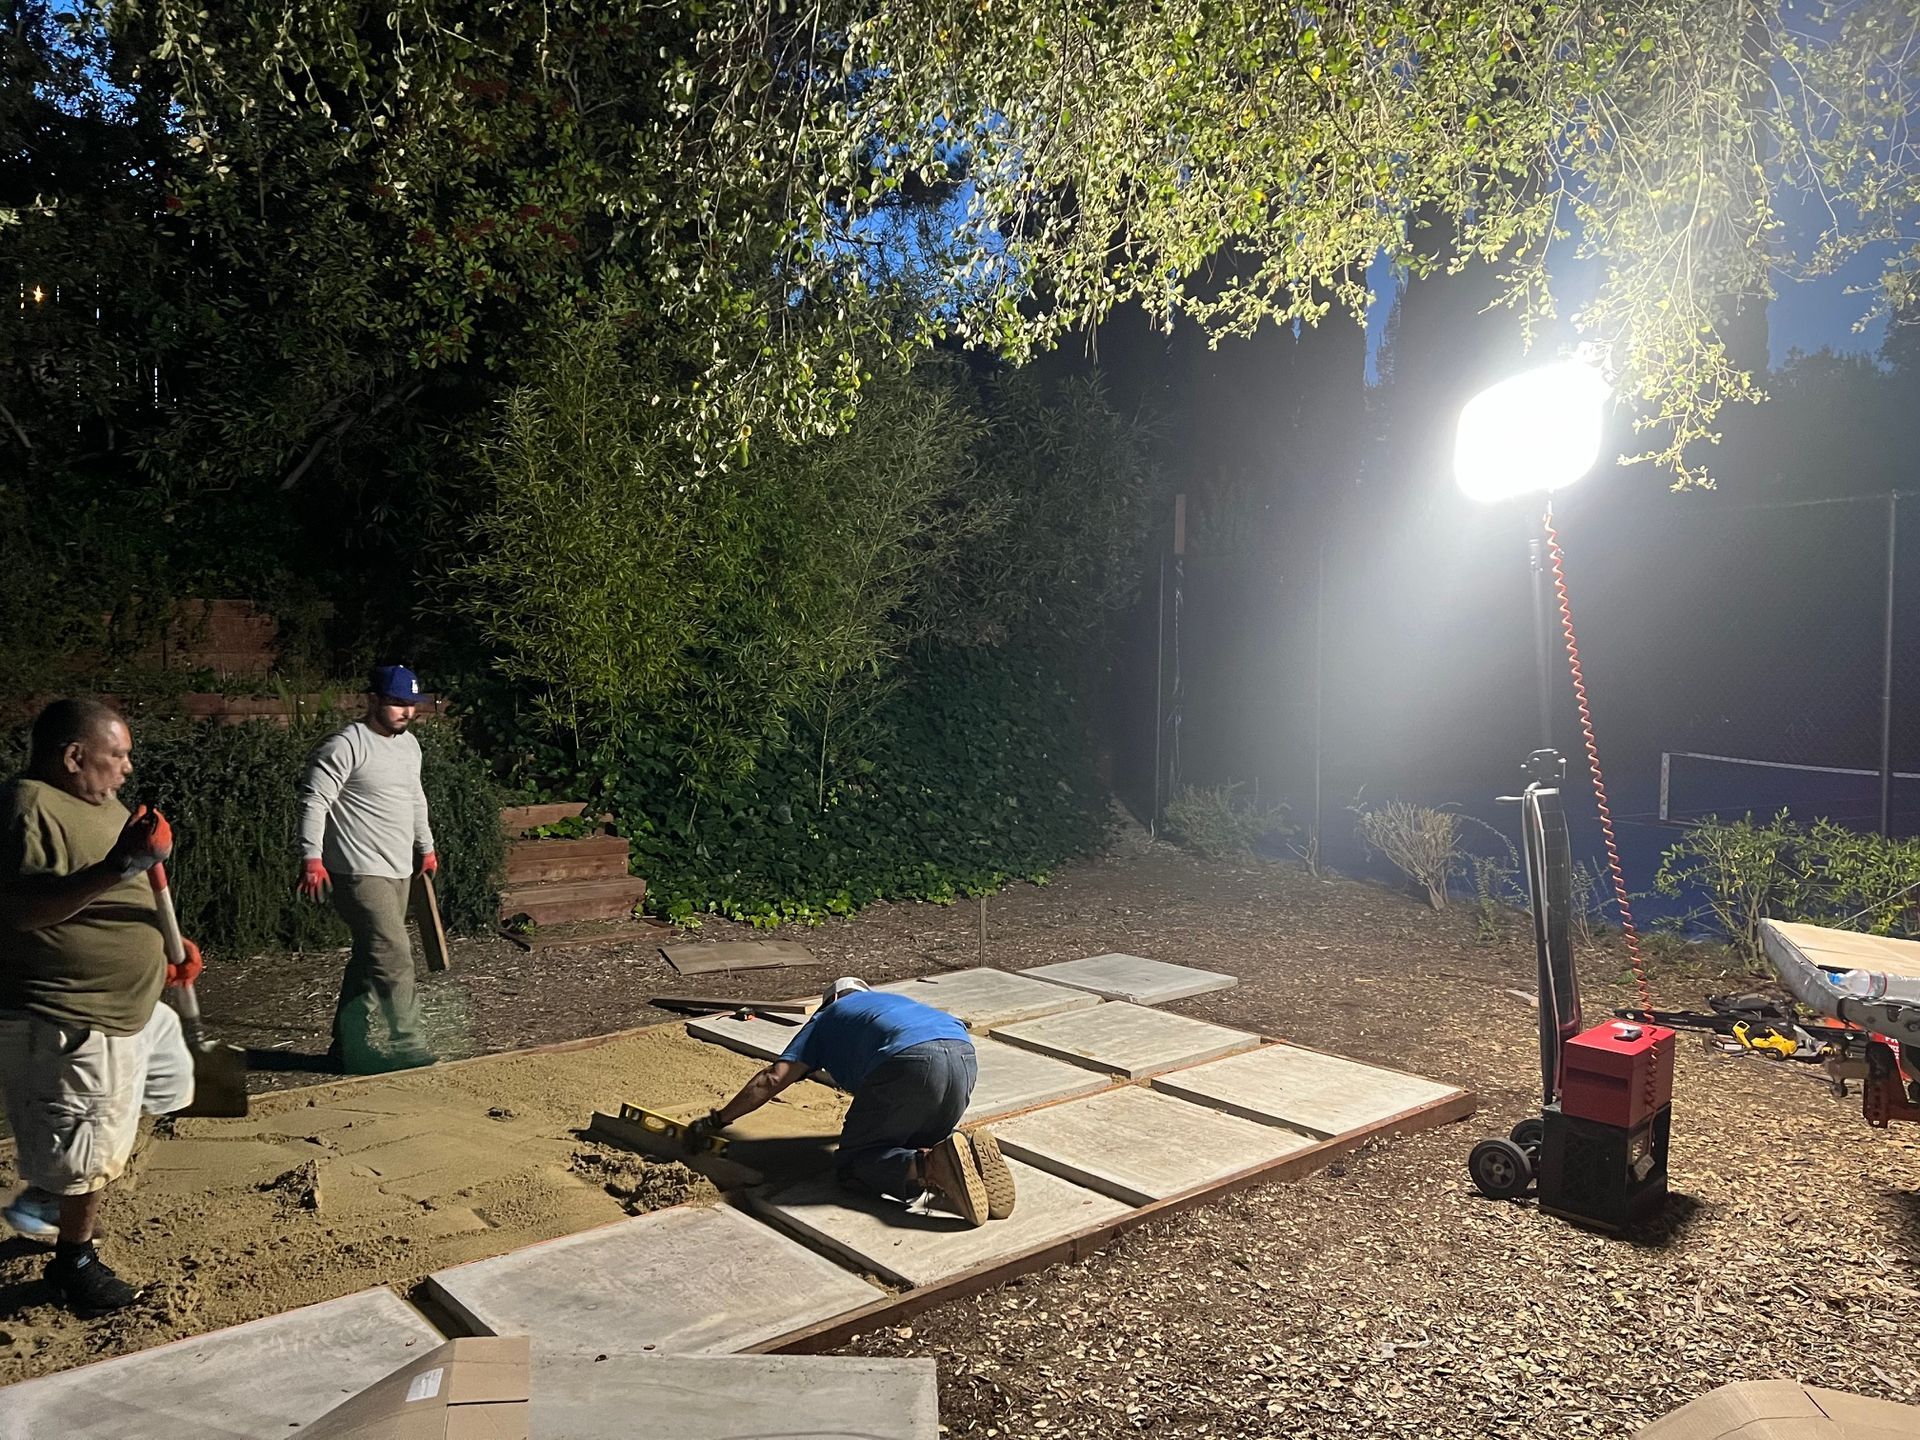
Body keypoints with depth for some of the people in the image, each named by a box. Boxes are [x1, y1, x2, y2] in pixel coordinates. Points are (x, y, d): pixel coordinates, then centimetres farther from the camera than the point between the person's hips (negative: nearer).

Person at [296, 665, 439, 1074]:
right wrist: (312, 858, -23)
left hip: (399, 871, 9)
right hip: (361, 873, -9)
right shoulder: (346, 745, -12)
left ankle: (350, 1048, 22)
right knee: (394, 957, -12)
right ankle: (407, 1047, -4)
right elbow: (314, 801, -16)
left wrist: (426, 847, 32)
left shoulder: (409, 745, 15)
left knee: (370, 960, 13)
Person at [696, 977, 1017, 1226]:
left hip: (910, 1061, -6)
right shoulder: (890, 1001, 43)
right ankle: (972, 1153, -6)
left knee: (853, 1163, 6)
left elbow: (773, 1079, 23)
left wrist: (718, 1119, 34)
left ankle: (932, 1166, -22)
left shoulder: (827, 1017, 30)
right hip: (966, 1056, 6)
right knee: (919, 1147, 26)